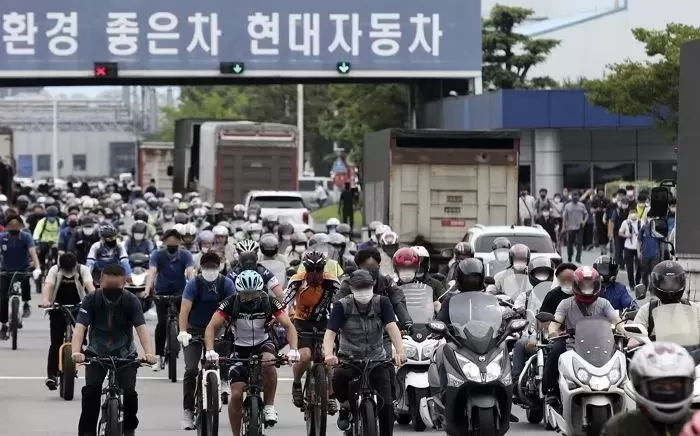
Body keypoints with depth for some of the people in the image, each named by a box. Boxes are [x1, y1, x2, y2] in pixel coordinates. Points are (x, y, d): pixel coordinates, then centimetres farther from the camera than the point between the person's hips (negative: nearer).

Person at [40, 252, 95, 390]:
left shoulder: (83, 270, -11)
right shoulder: (54, 270, -12)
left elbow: (89, 285, -27)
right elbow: (48, 285, -27)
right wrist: (45, 300, -47)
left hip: (77, 307, 1)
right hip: (58, 308, -1)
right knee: (56, 342, -8)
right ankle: (51, 375, -9)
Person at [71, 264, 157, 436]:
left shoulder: (131, 301, -17)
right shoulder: (91, 300, -17)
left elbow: (142, 328, -27)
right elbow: (80, 327, -27)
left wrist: (149, 353, -44)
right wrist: (76, 352, -45)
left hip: (125, 354, 0)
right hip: (97, 353, 0)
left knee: (130, 391, -16)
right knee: (91, 389, -23)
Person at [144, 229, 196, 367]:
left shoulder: (185, 255, -14)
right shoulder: (157, 255, -16)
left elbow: (190, 272, -28)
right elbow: (152, 272, -29)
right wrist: (147, 290, -46)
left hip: (180, 292, 1)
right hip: (162, 292, -1)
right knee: (162, 322, -15)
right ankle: (159, 355, -7)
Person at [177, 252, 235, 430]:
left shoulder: (226, 283, -9)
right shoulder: (193, 284, -14)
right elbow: (184, 310, -22)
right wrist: (182, 332, -37)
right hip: (194, 331, -2)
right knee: (191, 370, -16)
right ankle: (187, 411, -15)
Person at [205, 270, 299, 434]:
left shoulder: (269, 302, -19)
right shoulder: (231, 303, -20)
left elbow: (288, 326, -23)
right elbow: (211, 327, -24)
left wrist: (293, 349, -40)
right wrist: (210, 350, -41)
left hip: (263, 344, 0)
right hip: (240, 348, 0)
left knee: (268, 361, -36)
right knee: (236, 395, -13)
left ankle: (269, 407, -20)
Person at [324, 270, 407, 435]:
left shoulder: (382, 302, -8)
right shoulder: (342, 305, -10)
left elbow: (392, 327, -20)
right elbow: (330, 332, -19)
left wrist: (400, 351, -39)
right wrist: (329, 355, -40)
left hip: (377, 360, 1)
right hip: (349, 358, -1)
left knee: (386, 405, -12)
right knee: (338, 377, -33)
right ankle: (345, 405, -2)